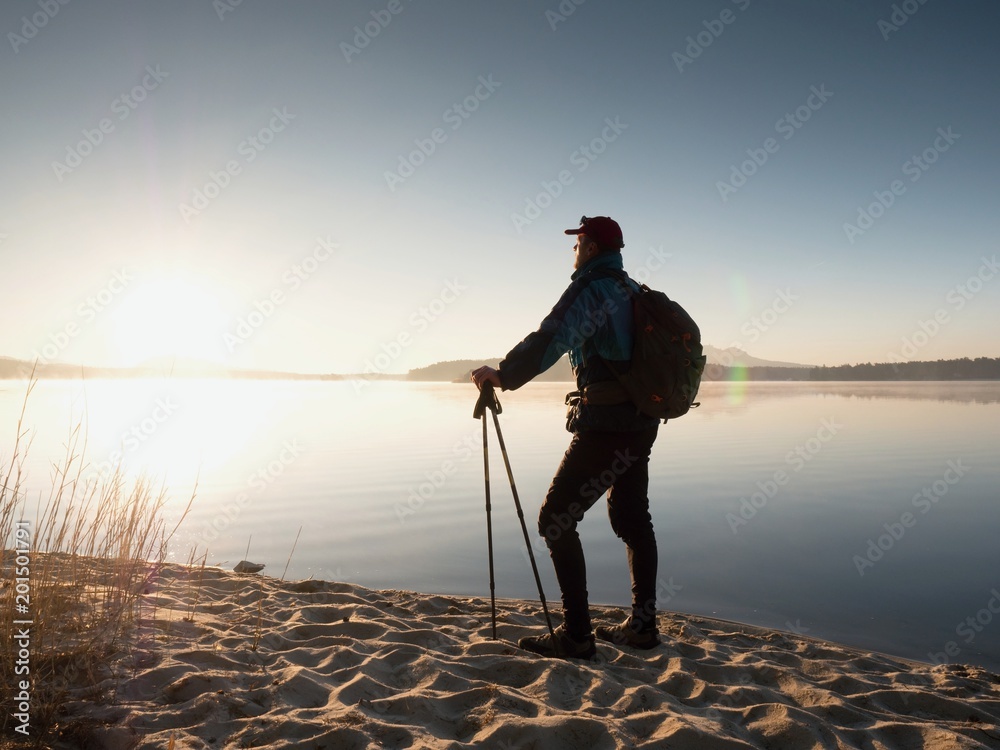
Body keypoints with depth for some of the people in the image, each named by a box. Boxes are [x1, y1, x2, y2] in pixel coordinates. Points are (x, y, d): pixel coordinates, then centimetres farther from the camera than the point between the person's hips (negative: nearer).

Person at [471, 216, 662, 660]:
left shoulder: (590, 288, -10)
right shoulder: (637, 294, 17)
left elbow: (548, 342, -24)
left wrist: (501, 375, -15)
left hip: (604, 426, -9)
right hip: (642, 424, 10)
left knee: (555, 521, -4)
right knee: (632, 520, 18)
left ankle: (576, 635, -2)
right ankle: (642, 626, 26)